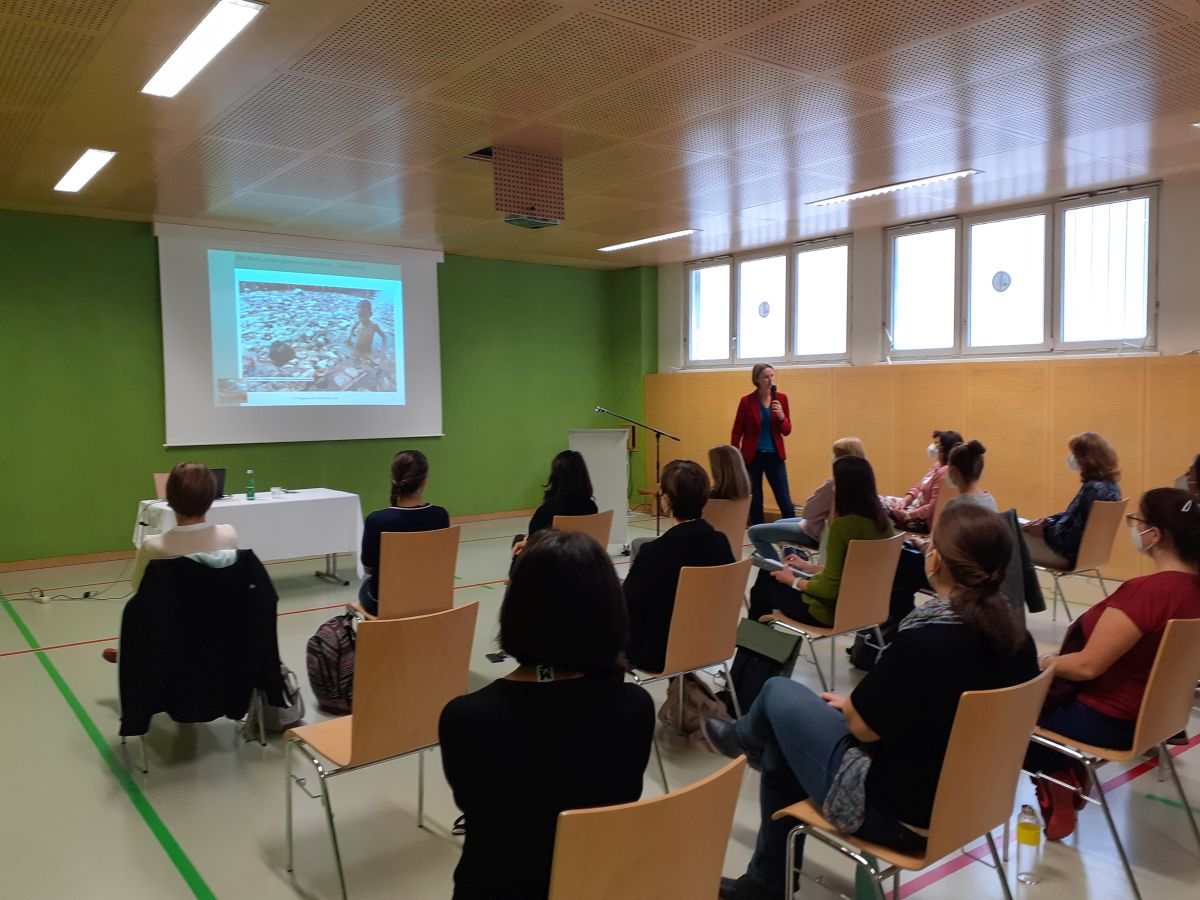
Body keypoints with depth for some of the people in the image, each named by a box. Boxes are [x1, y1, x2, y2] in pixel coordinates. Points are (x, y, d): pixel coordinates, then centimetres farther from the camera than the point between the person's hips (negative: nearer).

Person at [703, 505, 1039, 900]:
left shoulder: (924, 638, -31)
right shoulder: (1019, 640, -7)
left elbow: (863, 726, -17)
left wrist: (847, 704, 6)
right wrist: (856, 704, 10)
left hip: (897, 813, -7)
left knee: (778, 692, 10)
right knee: (778, 749, 21)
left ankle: (742, 737, 46)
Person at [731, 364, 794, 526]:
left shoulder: (781, 398, 2)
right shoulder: (747, 401, -6)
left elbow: (786, 431, 4)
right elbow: (737, 433, 0)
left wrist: (781, 416, -16)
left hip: (775, 456, 2)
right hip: (752, 456, -2)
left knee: (785, 502, 1)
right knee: (754, 502, 6)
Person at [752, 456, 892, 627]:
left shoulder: (842, 525, -27)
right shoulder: (882, 521, -2)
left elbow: (829, 589, -23)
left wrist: (794, 581, -6)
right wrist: (809, 567, 18)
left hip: (835, 610, -8)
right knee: (770, 576, 22)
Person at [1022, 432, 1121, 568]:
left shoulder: (1093, 489, -26)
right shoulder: (1108, 486, 5)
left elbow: (1077, 536, -27)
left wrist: (1045, 530, -16)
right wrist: (1047, 522, 5)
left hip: (1071, 552, -10)